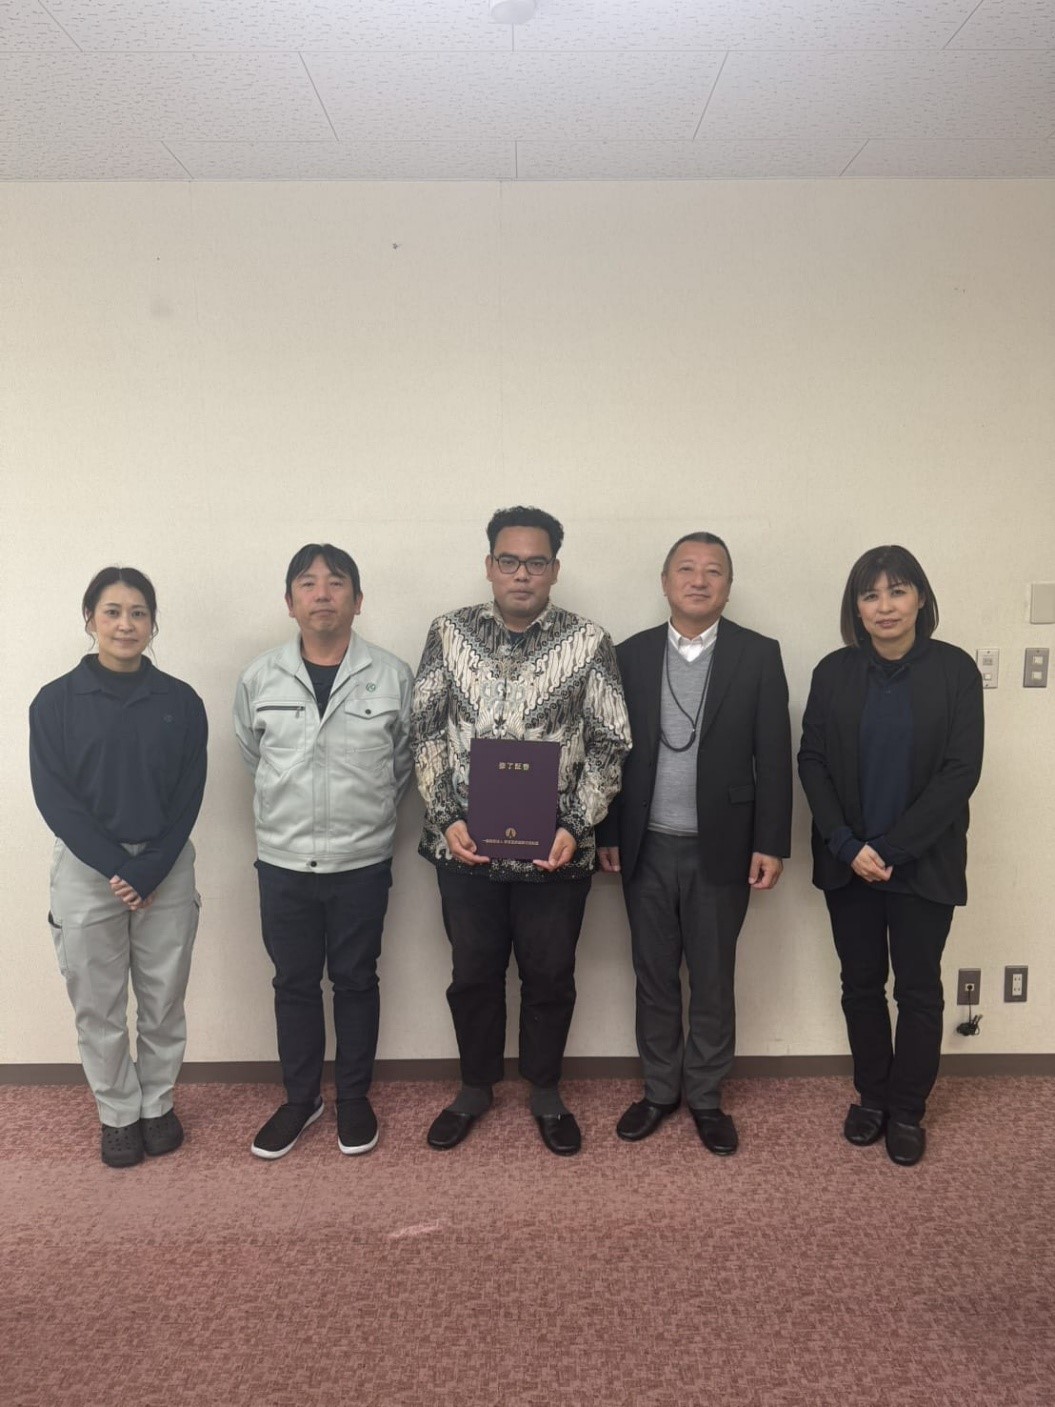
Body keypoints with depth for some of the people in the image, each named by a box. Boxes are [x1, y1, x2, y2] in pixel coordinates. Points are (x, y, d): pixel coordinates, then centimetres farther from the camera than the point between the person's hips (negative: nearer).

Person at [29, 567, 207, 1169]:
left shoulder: (181, 701, -2)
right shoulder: (55, 701, -4)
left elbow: (189, 798, -2)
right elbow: (54, 798, -7)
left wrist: (150, 873, -12)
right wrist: (117, 868, -14)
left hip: (166, 870, 1)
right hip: (86, 871, 0)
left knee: (164, 1001, 11)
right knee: (98, 1006, 10)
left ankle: (158, 1104, 32)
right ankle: (119, 1114, 30)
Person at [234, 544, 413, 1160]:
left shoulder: (393, 677, -7)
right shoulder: (260, 678, -2)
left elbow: (406, 761, 6)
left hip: (362, 862, -1)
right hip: (282, 861, 2)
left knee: (356, 981, 12)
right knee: (294, 983, 14)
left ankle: (355, 1098, 31)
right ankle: (300, 1097, 33)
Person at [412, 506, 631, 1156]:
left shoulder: (589, 642, -6)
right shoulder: (448, 634, -1)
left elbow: (610, 744, -4)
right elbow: (426, 733, 2)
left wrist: (576, 828, -14)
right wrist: (446, 819, -8)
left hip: (555, 851, -1)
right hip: (465, 847, 1)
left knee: (550, 977, 15)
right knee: (473, 973, 17)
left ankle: (547, 1092, 38)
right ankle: (476, 1087, 40)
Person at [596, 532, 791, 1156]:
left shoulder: (759, 655, -2)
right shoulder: (631, 654, 3)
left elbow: (774, 756, -4)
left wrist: (771, 843, -7)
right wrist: (607, 834, 1)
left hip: (721, 849, -1)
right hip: (646, 849, 2)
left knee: (713, 982, 11)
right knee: (654, 978, 14)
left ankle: (706, 1097, 30)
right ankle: (660, 1090, 32)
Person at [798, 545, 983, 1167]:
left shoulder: (955, 669, -7)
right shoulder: (834, 671, -1)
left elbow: (961, 771, -10)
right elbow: (812, 761, -2)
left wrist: (892, 849, -15)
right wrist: (847, 845, -13)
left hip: (924, 863, -2)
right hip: (847, 861, 2)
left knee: (918, 990, 10)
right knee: (862, 984, 13)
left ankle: (907, 1110, 28)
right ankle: (872, 1097, 32)